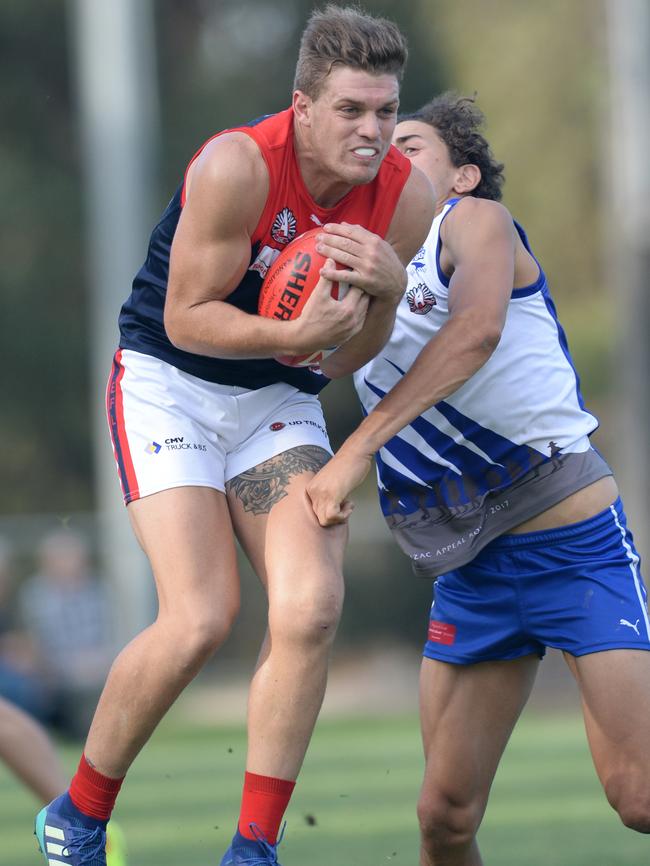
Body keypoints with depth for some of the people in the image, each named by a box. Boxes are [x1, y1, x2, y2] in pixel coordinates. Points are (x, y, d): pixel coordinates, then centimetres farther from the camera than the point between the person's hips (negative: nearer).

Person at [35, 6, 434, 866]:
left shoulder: (405, 196, -8)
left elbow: (345, 358, -1)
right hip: (170, 385, -5)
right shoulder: (238, 165, -24)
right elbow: (185, 317, -18)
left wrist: (388, 286, -21)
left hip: (279, 402, 5)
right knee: (199, 618, -18)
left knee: (310, 607, -16)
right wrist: (292, 336, -34)